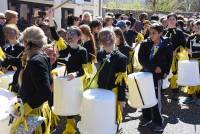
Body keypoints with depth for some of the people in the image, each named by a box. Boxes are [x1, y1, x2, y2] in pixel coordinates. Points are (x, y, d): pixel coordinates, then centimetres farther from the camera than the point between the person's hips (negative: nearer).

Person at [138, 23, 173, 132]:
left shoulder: (166, 46, -6)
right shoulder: (145, 44, -1)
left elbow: (169, 61, 5)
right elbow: (141, 59, -8)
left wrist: (165, 72, -6)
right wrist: (153, 67, -15)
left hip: (157, 76, -3)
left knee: (156, 99, 0)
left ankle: (158, 122, 15)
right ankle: (146, 118, 30)